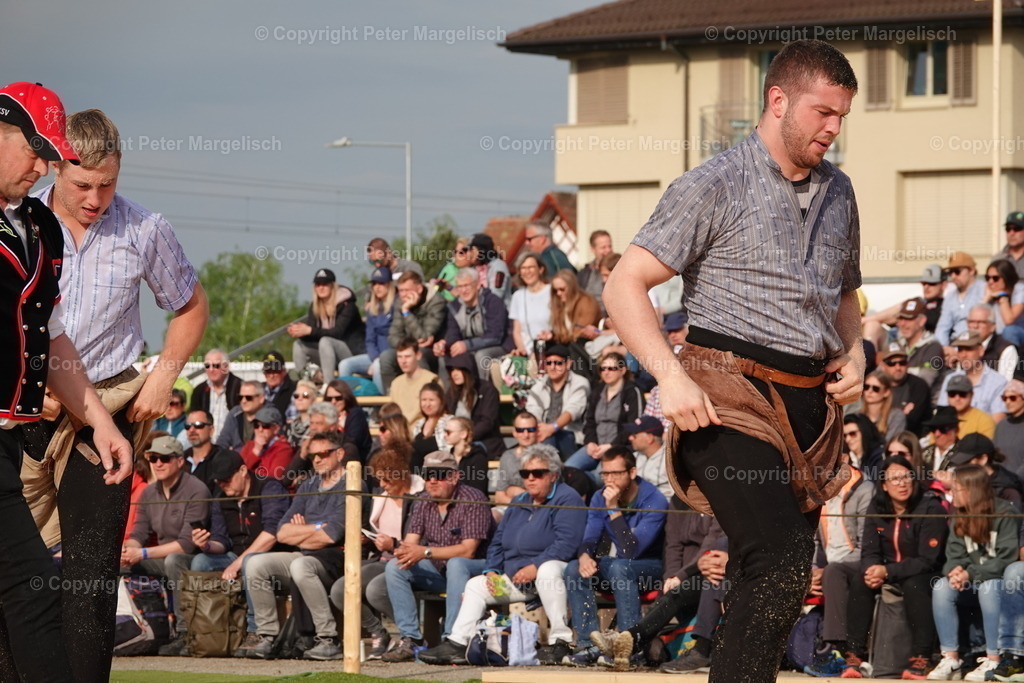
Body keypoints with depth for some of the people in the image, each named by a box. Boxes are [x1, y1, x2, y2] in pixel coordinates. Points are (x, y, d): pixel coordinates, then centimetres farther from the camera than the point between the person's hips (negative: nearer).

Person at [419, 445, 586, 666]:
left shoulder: (567, 499, -7)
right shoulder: (518, 503, 19)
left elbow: (566, 544, -20)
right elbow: (497, 542, 21)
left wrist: (535, 567, -27)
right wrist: (492, 571, 2)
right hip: (513, 578, 8)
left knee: (548, 569, -39)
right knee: (475, 585, 3)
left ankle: (560, 641, -37)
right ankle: (457, 644, -4)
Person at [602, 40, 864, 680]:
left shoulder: (838, 193, 17)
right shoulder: (716, 186, -5)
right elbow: (625, 286, -8)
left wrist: (854, 353, 10)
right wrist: (670, 375, -21)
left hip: (809, 404, 7)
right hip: (732, 398, -7)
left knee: (787, 580, 8)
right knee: (781, 567, -22)